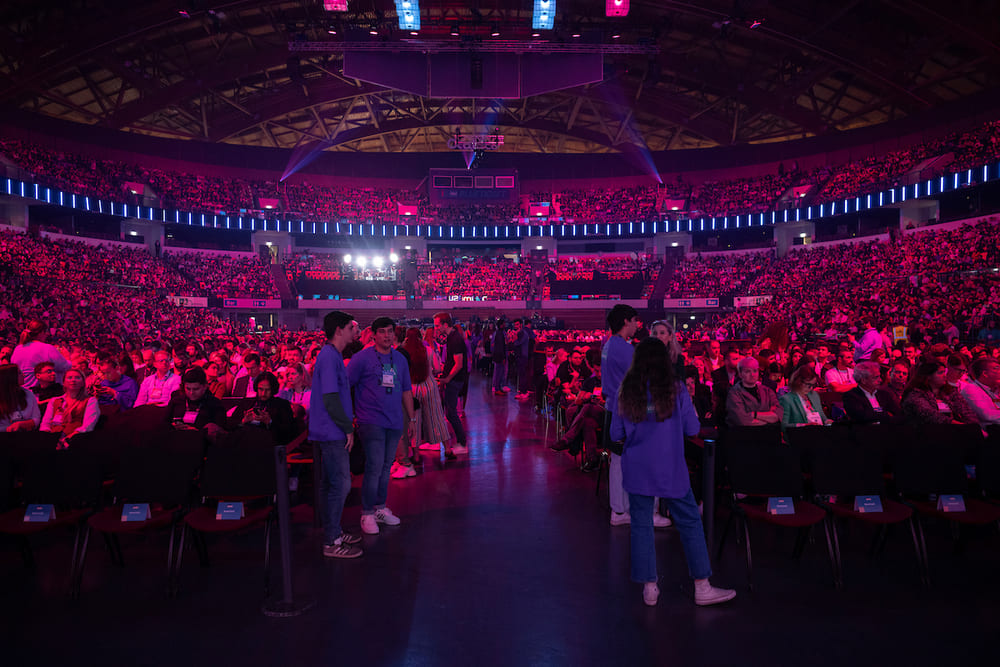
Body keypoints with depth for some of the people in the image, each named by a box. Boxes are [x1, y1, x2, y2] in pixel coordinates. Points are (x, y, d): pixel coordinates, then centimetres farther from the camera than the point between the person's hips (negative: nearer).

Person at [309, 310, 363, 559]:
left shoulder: (332, 355, 14)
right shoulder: (329, 356, -17)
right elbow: (330, 398, -22)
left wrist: (348, 421, 18)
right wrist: (347, 428, -15)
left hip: (331, 432, 10)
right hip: (332, 432, -10)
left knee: (331, 483, 16)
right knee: (340, 484, -5)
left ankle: (333, 532, 27)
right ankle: (331, 542, 3)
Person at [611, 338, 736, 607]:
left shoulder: (626, 391, -2)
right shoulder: (675, 389, -7)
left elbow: (616, 434, 2)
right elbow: (693, 428, -4)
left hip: (636, 470, 2)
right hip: (670, 469, -2)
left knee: (641, 525, 9)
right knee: (689, 522, 10)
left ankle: (649, 588, 14)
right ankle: (702, 587, 16)